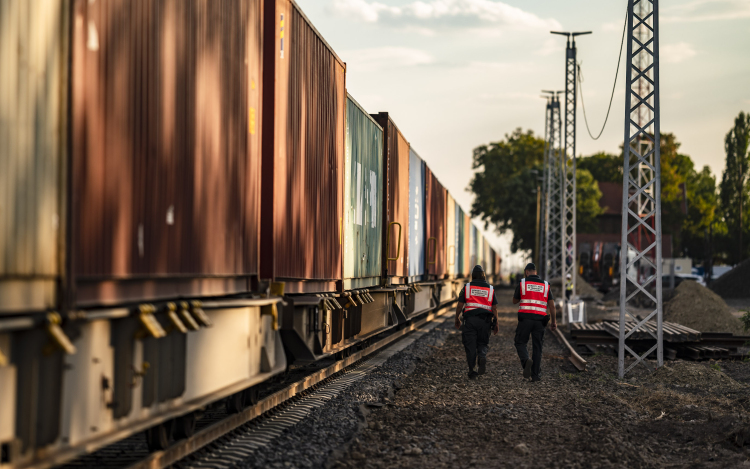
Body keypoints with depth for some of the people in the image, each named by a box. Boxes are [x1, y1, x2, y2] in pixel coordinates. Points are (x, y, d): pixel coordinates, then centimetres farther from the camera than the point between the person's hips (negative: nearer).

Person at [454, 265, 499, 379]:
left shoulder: (467, 287, 3)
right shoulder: (490, 289, 7)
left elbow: (460, 305, 2)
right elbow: (494, 308, 4)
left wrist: (457, 318, 14)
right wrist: (496, 323, 9)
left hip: (470, 319, -1)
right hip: (485, 320, 1)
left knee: (470, 345, 2)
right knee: (482, 343, 15)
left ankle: (472, 371, -1)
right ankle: (483, 357, -17)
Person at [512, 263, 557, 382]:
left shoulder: (522, 283, 3)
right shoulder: (545, 285, 10)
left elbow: (515, 301, 13)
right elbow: (552, 305, 4)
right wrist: (554, 321, 7)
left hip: (525, 318, -2)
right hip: (540, 320, 2)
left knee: (520, 343, 9)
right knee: (537, 347, 8)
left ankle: (526, 360, -21)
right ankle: (535, 375, 4)